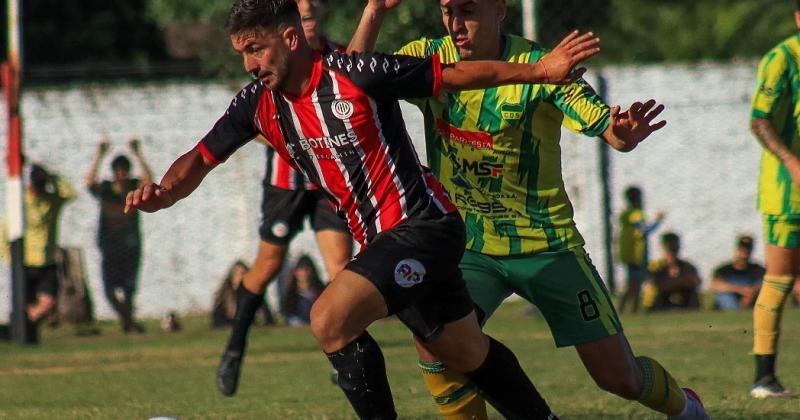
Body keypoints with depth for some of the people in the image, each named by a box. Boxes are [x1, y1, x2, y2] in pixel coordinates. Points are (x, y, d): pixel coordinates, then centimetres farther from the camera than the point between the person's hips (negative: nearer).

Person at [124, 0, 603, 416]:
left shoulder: (356, 74, -17)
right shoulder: (259, 104, 2)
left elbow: (455, 74, -9)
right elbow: (201, 158, 9)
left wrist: (539, 71, -7)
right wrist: (161, 194, -11)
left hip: (421, 224, -8)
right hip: (380, 240, 8)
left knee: (330, 320, -22)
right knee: (468, 354, 18)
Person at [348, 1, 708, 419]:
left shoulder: (539, 67, -15)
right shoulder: (428, 59, -5)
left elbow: (607, 128, -17)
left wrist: (624, 133, -42)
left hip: (546, 246, -2)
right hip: (466, 247, 2)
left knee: (619, 376, 4)